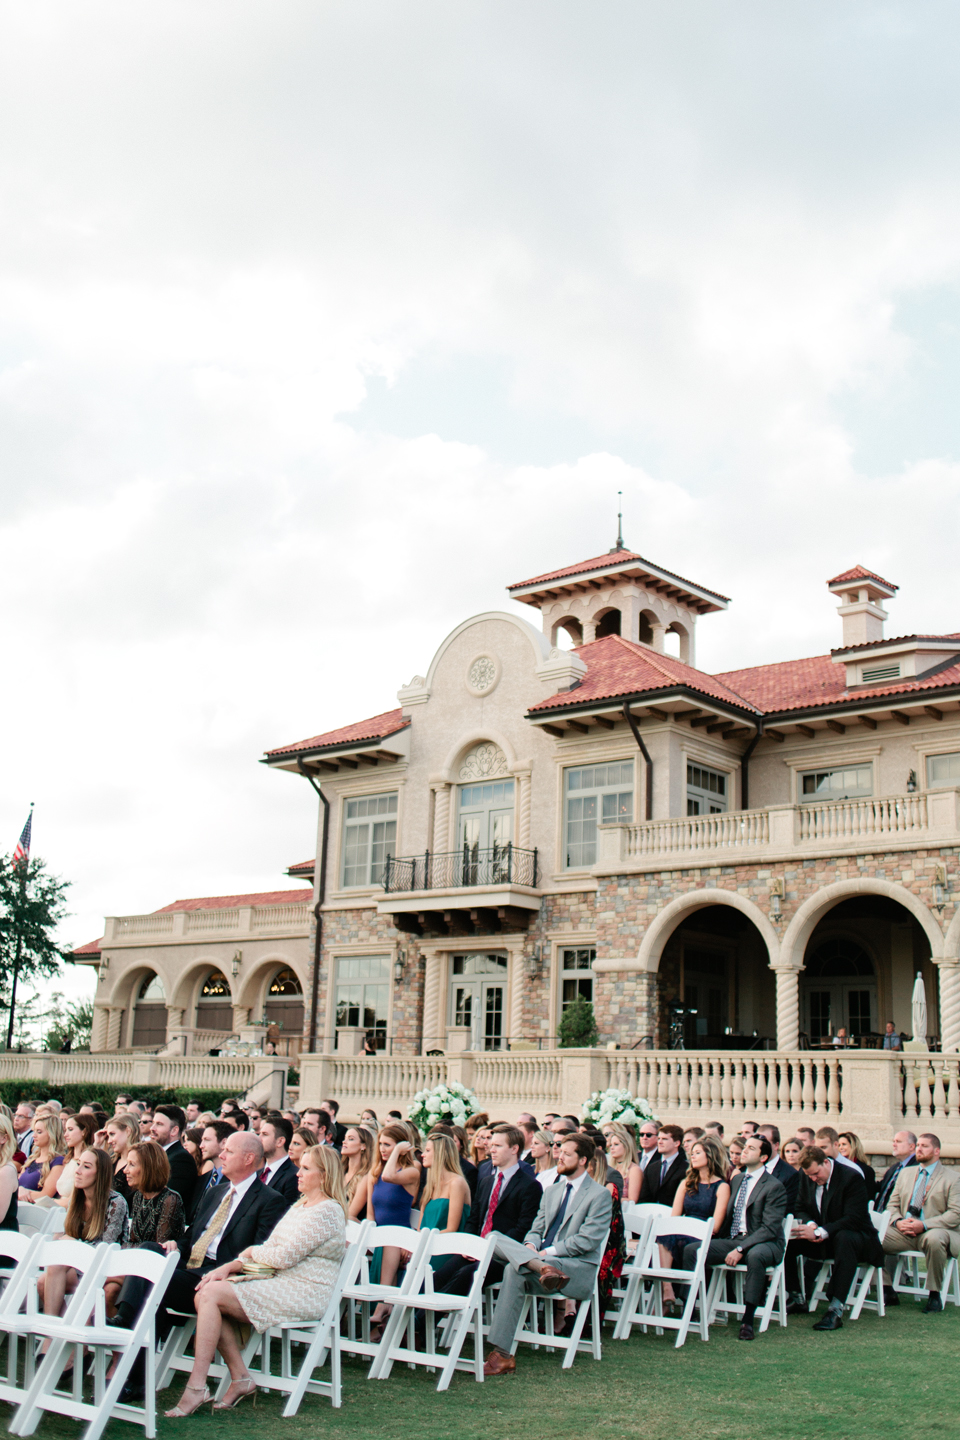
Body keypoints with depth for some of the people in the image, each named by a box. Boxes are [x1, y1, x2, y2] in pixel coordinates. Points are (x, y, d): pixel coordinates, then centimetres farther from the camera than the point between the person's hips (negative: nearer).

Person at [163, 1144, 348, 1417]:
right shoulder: (300, 1206, 20)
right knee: (204, 1295, -10)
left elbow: (285, 1256, -18)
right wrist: (229, 1266, -1)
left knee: (212, 1294, -20)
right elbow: (266, 1249, 15)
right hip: (277, 1282, 9)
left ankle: (197, 1386, -16)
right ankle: (241, 1378, -6)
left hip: (301, 1294, -9)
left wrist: (251, 1252, 0)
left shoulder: (327, 1211, -12)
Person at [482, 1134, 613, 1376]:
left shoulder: (600, 1195, 0)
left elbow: (587, 1240, -11)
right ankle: (541, 1267, -47)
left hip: (578, 1268, -7)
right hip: (542, 1256, 7)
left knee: (515, 1271, -36)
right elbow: (536, 1229, 20)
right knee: (494, 1239, -26)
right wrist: (530, 1246, -6)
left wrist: (548, 1252, -17)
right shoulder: (551, 1192, 25)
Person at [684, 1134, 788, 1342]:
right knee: (691, 1250, -12)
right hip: (733, 1238, 7)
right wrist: (714, 1232, 3)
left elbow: (769, 1228, -17)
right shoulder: (736, 1180, 15)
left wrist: (740, 1249, -23)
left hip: (764, 1243, -6)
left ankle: (747, 1320, -31)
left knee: (755, 1256, -41)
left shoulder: (774, 1186, -9)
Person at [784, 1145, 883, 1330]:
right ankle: (796, 1299, 0)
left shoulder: (852, 1177, -20)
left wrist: (820, 1232, -33)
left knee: (844, 1238, -40)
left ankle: (836, 1309, -40)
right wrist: (811, 1225, -18)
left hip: (857, 1237, -6)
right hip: (821, 1239, 6)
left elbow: (853, 1219, -25)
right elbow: (800, 1209, 6)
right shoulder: (805, 1176, -1)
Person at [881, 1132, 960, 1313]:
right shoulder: (906, 1173, 19)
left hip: (933, 1231, -4)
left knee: (934, 1239, -40)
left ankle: (934, 1295, -20)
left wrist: (924, 1225, -19)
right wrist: (898, 1221, -7)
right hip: (904, 1230, 4)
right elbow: (892, 1204, 17)